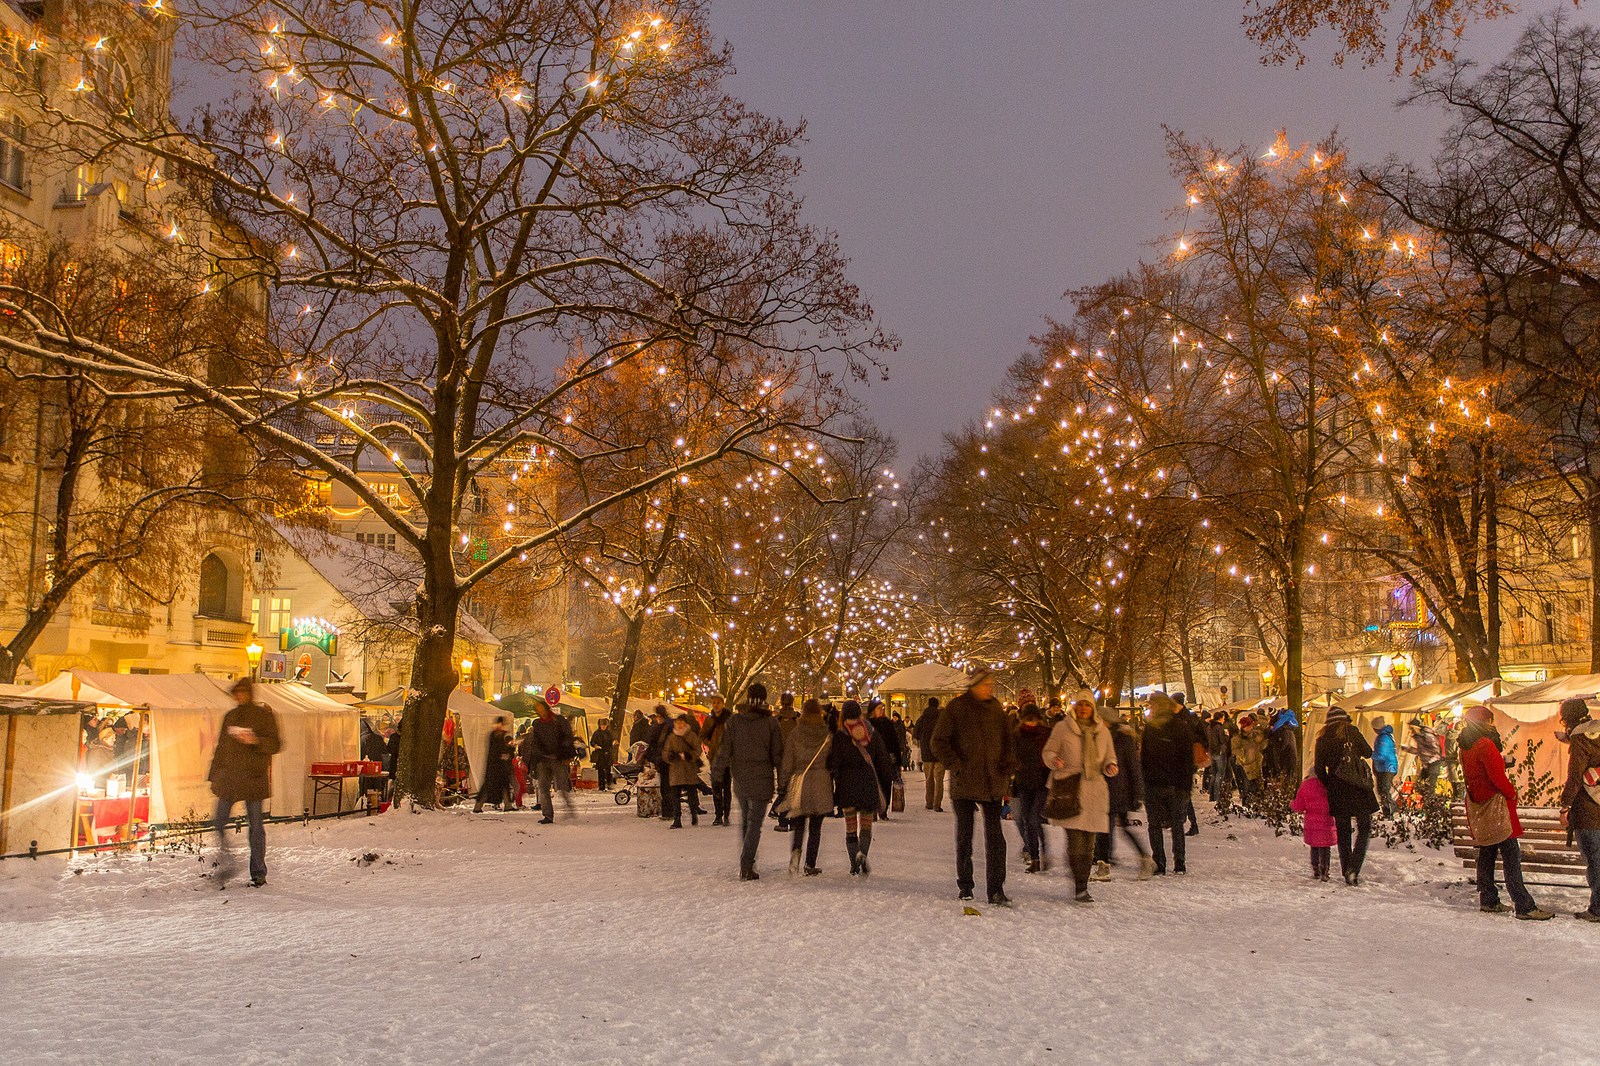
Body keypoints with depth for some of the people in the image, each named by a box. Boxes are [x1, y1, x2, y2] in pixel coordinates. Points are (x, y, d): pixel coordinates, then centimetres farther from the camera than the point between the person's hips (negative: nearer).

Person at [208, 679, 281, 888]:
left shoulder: (264, 715, 0)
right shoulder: (230, 716, 15)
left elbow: (275, 745, -5)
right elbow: (221, 747, 20)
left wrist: (255, 741, -23)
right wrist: (214, 775, 16)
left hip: (253, 777, -4)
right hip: (228, 777, 4)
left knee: (255, 824, 0)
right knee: (219, 822, -4)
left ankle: (258, 873, 7)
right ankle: (224, 863, 9)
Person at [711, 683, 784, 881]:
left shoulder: (734, 721, -2)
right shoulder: (771, 723, -7)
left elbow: (725, 751, -1)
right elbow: (777, 755, -4)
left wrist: (716, 767, 18)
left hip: (740, 779, 3)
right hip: (762, 779, -3)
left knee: (745, 818, 21)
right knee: (755, 822, 1)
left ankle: (746, 858, 24)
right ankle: (746, 866, -5)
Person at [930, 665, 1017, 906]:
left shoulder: (995, 707, 9)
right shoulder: (956, 708, -5)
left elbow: (1005, 737, 21)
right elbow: (939, 742, -4)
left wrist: (1007, 762, 7)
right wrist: (957, 765, -11)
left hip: (992, 782, 3)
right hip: (965, 782, -3)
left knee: (994, 835, -4)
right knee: (964, 834, 8)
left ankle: (995, 890, -1)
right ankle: (965, 885, 22)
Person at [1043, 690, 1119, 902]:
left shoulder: (1102, 731, 14)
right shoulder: (1062, 729, 5)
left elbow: (1109, 757, 20)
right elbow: (1048, 751, 7)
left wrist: (1110, 767, -2)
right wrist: (1054, 760, -15)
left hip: (1094, 789, 4)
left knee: (1089, 841, 4)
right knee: (1076, 840, -12)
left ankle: (1082, 884, 13)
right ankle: (1080, 888, -10)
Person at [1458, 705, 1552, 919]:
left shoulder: (1465, 747, 11)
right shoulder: (1485, 745, -17)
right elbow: (1497, 776, -20)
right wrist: (1512, 793, -4)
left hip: (1477, 803, 9)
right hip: (1494, 804, -9)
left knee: (1486, 854, 16)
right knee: (1511, 856, -9)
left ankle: (1488, 900, 21)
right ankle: (1525, 907, -10)